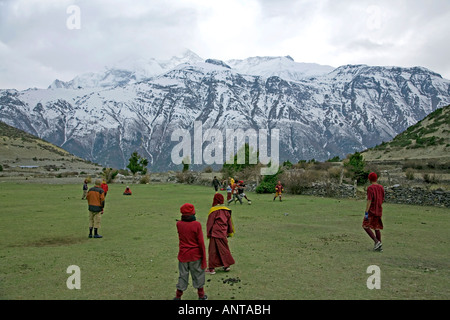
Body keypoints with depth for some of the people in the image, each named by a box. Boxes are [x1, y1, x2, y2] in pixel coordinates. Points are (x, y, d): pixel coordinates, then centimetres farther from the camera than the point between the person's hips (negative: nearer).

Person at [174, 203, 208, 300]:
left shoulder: (178, 224, -6)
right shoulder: (197, 224, -14)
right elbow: (201, 242, -12)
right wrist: (204, 258, -4)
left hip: (183, 255, 2)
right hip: (195, 256, -2)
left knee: (182, 276, 14)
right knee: (198, 275, 13)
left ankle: (178, 297, 20)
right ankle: (201, 296, 25)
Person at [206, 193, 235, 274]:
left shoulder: (213, 210, -12)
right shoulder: (226, 210, 4)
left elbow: (210, 223, -8)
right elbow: (230, 222, 11)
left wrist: (208, 234, 1)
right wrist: (230, 233, 21)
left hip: (215, 234, -5)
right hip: (223, 233, 5)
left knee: (213, 250, 3)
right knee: (224, 249, 17)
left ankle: (212, 268, 7)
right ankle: (226, 265, 23)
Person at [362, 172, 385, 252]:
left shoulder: (370, 188, -16)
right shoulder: (381, 187, 6)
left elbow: (369, 201, -21)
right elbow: (382, 199, 14)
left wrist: (366, 213, -19)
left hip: (372, 210, -7)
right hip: (379, 211, 7)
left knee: (366, 226, 1)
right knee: (377, 227, 12)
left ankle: (377, 242, -10)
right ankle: (379, 246, 11)